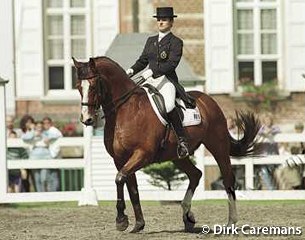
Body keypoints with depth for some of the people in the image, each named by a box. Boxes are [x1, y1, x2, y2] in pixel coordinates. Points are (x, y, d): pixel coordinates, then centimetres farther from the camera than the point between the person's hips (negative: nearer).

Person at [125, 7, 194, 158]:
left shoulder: (176, 42, 0)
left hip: (167, 80, -7)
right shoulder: (151, 41, 20)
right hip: (150, 80, 7)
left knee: (168, 106, -35)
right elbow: (142, 60, 23)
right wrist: (132, 71, 3)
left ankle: (182, 141, -28)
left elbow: (172, 63, -13)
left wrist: (152, 71, -24)